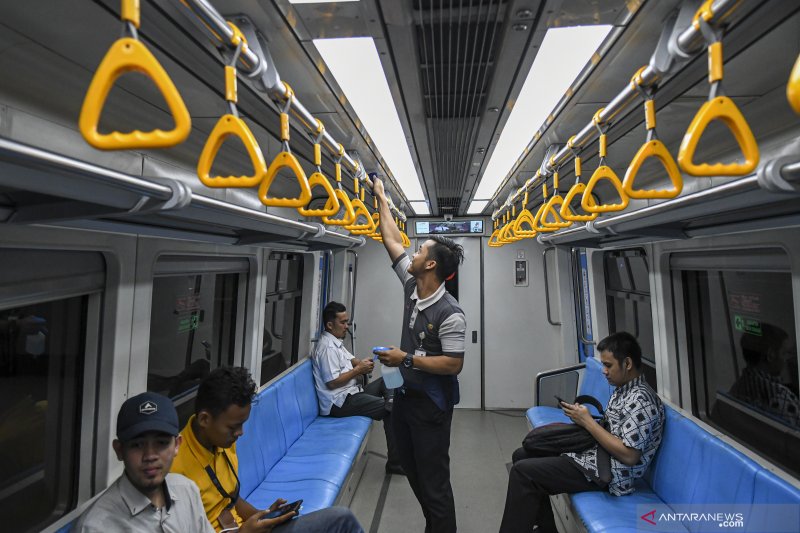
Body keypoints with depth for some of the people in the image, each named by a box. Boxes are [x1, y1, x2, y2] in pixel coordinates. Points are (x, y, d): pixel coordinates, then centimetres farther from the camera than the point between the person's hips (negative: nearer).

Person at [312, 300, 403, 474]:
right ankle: (394, 463, -7)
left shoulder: (336, 341, 13)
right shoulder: (328, 347, -19)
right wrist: (358, 370, -14)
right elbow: (332, 382, -23)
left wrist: (361, 363, 0)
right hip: (339, 402, -11)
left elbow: (349, 360, 23)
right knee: (391, 408, -17)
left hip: (350, 393, 11)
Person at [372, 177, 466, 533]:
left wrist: (406, 359, -23)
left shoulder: (450, 313, -23)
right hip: (405, 396, 8)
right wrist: (381, 198, 11)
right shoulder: (412, 287, -3)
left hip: (431, 404, -8)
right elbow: (392, 241, 5)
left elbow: (454, 364, -23)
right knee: (413, 471, 22)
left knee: (433, 479, 5)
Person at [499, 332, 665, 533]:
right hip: (593, 451, 11)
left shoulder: (641, 401, -21)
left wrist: (588, 421, -19)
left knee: (523, 471, -18)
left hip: (604, 472, -10)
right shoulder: (623, 388, 9)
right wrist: (582, 417, 0)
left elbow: (628, 455, -25)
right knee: (522, 455, 10)